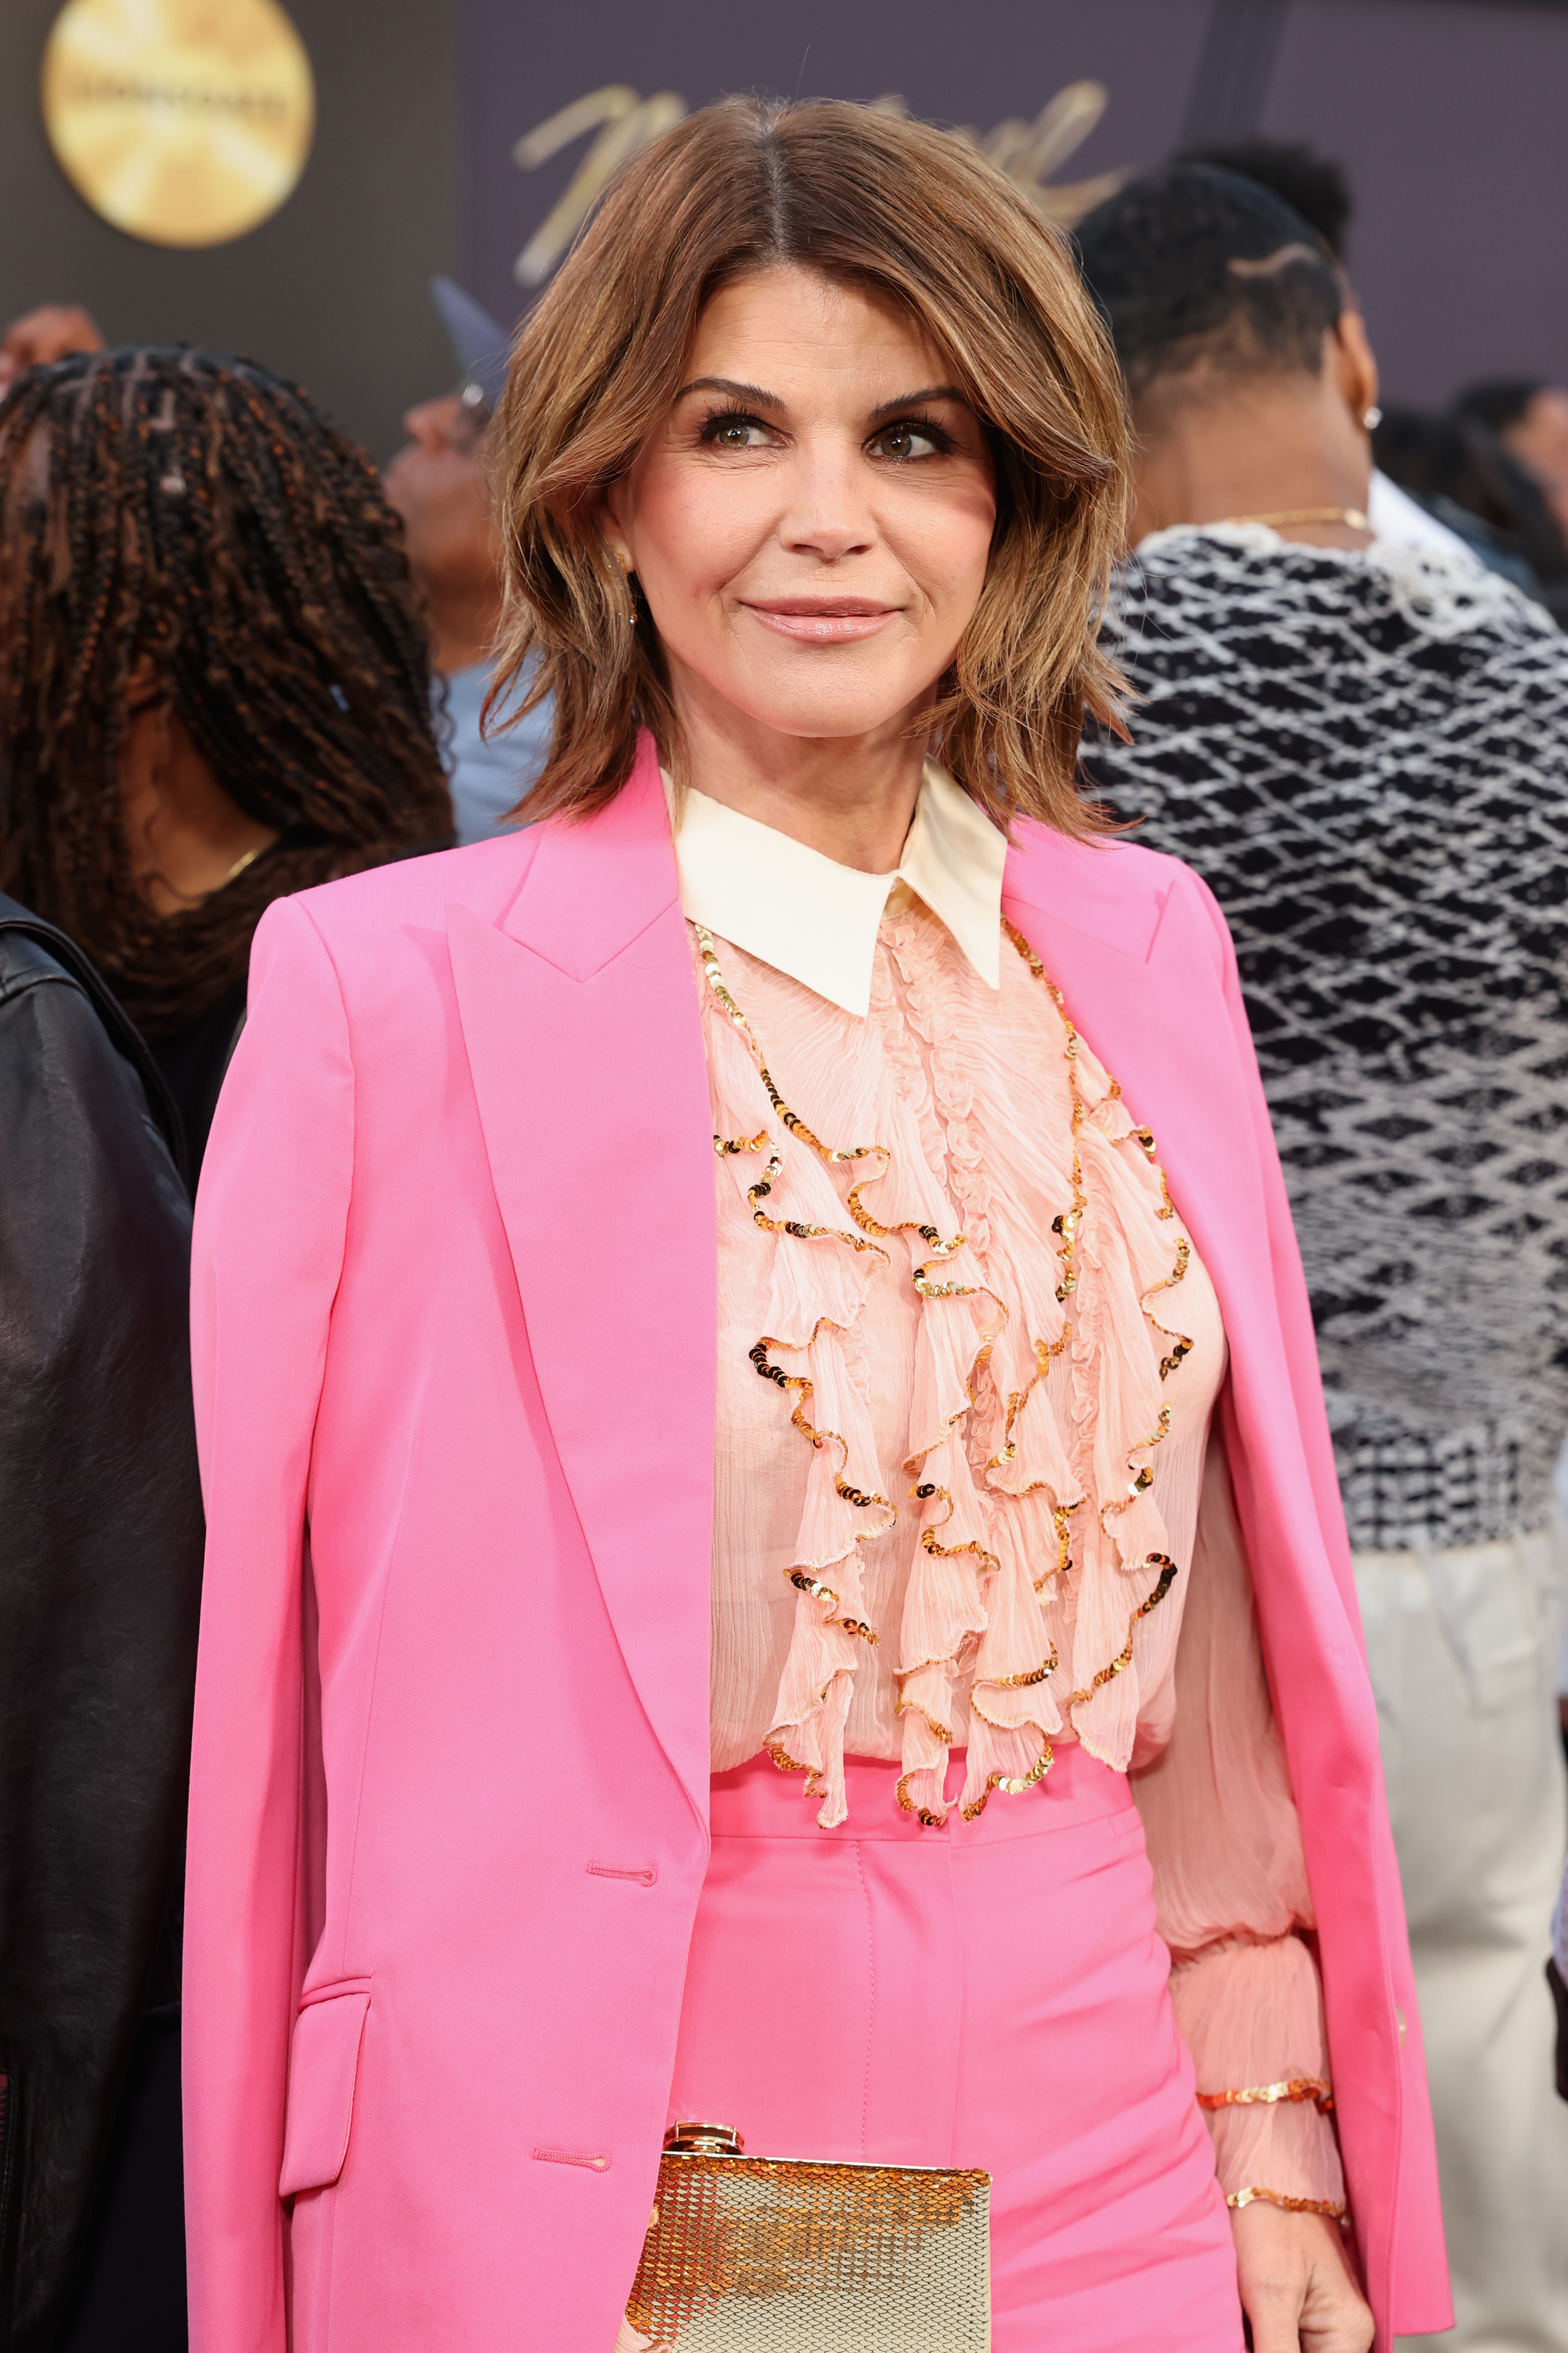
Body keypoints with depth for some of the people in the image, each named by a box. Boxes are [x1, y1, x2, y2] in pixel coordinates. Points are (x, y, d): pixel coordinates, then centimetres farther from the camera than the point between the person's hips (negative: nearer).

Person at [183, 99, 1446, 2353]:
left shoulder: (1147, 949, 5)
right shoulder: (389, 987, -10)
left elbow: (1224, 1649, 9)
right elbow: (409, 1734, -8)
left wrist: (1284, 2138, 6)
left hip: (1115, 2165, 4)